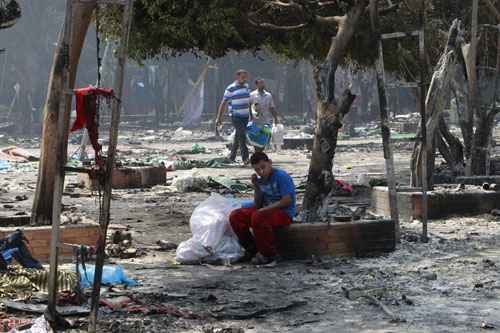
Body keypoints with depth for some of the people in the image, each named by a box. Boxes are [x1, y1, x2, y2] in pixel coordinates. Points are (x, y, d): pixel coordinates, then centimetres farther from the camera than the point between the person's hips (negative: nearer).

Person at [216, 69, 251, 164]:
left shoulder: (247, 87, 12)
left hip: (245, 116, 6)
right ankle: (245, 158, -18)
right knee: (242, 136, -15)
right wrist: (219, 118, -6)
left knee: (238, 137, 10)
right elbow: (223, 103, -4)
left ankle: (232, 157, 20)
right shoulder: (230, 88, -7)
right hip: (236, 116, -6)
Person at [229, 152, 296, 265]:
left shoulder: (281, 177, -11)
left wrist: (265, 209, -20)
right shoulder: (260, 180, 9)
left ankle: (270, 254, -22)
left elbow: (287, 200, -20)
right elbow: (257, 205, 9)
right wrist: (256, 186, -4)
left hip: (284, 213, -8)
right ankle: (252, 249, 6)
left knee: (257, 217, -37)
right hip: (266, 211, 8)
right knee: (235, 216, -6)